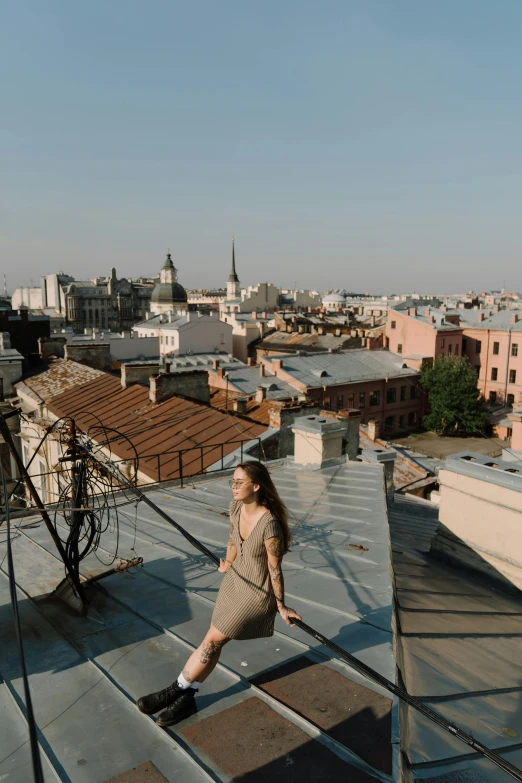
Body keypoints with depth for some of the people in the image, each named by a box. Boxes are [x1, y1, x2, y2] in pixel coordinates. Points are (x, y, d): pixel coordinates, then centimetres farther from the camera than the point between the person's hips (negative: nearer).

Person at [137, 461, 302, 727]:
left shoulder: (269, 524, -31)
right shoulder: (235, 507, -10)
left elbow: (275, 569, -20)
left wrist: (281, 606, -9)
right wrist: (227, 565, 19)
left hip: (257, 593, -6)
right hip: (234, 580, 6)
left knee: (213, 640, 1)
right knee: (214, 640, 9)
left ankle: (176, 690, 19)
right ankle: (186, 698, 21)